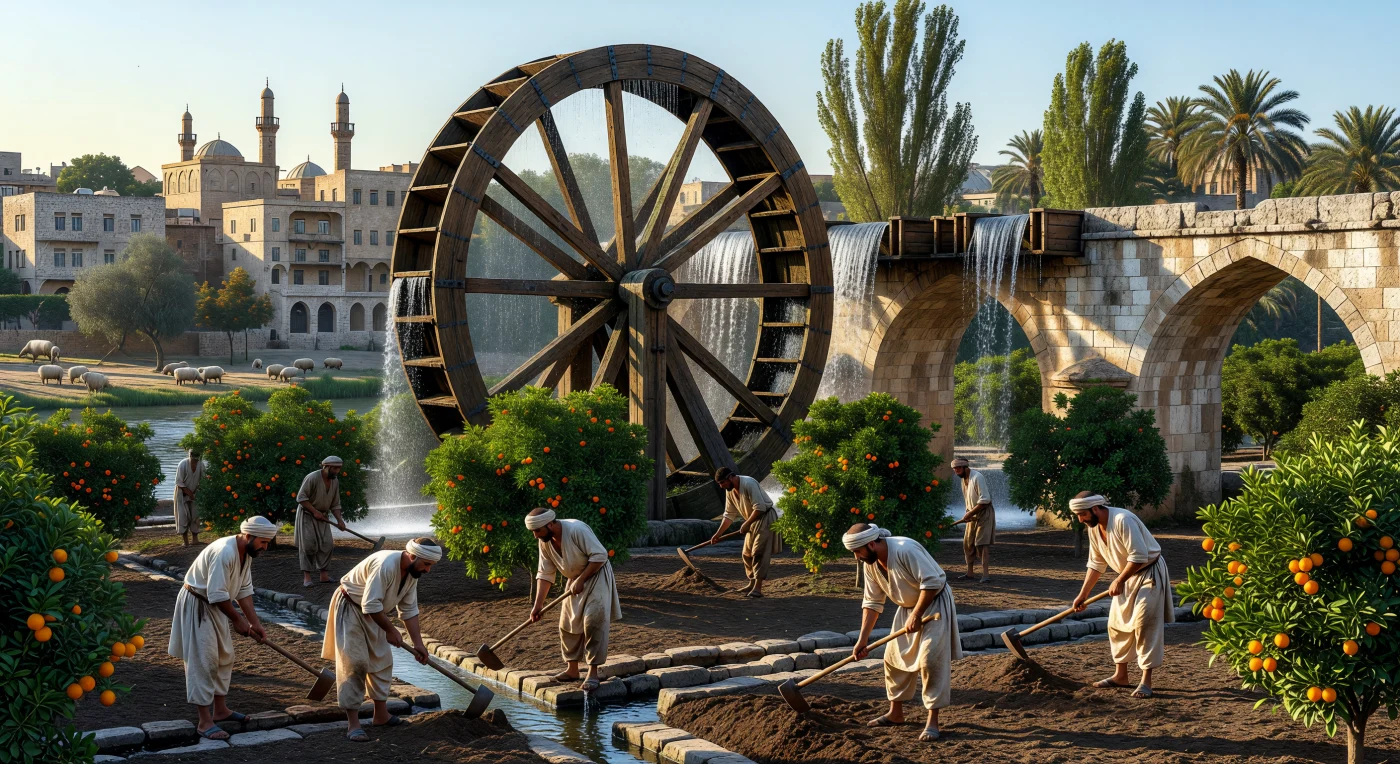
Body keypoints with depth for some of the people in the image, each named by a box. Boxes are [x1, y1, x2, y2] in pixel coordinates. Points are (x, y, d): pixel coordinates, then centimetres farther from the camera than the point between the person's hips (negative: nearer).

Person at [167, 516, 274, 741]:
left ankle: (220, 709, 28)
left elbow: (244, 591, 7)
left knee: (224, 658, 16)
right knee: (204, 661, -10)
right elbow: (217, 595, -28)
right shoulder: (225, 553, -29)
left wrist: (255, 623, 2)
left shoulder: (246, 553, 1)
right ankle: (205, 722, -8)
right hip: (196, 605, -10)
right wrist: (238, 620, -16)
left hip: (215, 607, 10)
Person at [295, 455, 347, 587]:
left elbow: (335, 504, 10)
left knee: (327, 544, -2)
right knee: (308, 545, -11)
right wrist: (315, 511, -21)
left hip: (322, 517, 7)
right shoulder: (312, 478, -19)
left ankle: (324, 575, 4)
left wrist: (340, 520, -1)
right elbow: (301, 498, -18)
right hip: (306, 515, -6)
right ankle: (307, 577, -8)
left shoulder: (335, 481, 3)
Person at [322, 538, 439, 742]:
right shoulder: (386, 565, -33)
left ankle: (381, 715, 23)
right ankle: (353, 724, -14)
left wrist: (418, 643, 1)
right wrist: (391, 630, -20)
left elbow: (409, 610, 4)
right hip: (350, 608, -9)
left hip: (373, 613, 9)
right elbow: (371, 605, -32)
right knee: (355, 662, -14)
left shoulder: (412, 573, -4)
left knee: (382, 660, 12)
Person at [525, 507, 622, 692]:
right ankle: (572, 669, 20)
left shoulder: (577, 529, -28)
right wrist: (538, 604, -8)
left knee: (593, 621, -17)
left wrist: (581, 580, -26)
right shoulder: (544, 542, -6)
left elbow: (600, 555, -27)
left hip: (596, 575, -7)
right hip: (575, 580, 8)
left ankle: (593, 673, -15)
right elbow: (545, 574, -1)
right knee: (567, 624, 8)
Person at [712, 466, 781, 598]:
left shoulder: (749, 483, -24)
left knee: (758, 553, -15)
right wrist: (718, 534, 4)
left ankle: (758, 588, -18)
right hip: (752, 522, 9)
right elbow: (729, 514, 10)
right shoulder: (729, 491, 3)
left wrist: (746, 524, -23)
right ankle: (752, 584, 23)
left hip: (765, 519, -9)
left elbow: (760, 507, -27)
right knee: (747, 554, 12)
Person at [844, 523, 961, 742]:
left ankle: (932, 721, -8)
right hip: (908, 606, 8)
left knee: (930, 660, -14)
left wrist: (916, 615, -26)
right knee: (893, 657, 10)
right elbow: (872, 602, 2)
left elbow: (932, 582, -31)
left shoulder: (905, 550, -32)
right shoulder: (870, 563, -6)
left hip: (934, 603, -8)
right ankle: (895, 713, 24)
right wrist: (863, 639, -2)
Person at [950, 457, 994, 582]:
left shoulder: (977, 477, -20)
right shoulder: (963, 479, 8)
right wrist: (967, 513, 4)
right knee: (968, 543, 9)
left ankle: (985, 575, -15)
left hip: (983, 514, -9)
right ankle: (970, 572, 19)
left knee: (982, 544, -13)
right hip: (972, 515, 9)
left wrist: (970, 513, -21)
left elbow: (985, 500, -24)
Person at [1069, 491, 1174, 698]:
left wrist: (1118, 581, -20)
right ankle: (1120, 675, 21)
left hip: (1149, 574, -9)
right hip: (1128, 577, 9)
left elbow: (1139, 556, -29)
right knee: (1117, 625, 10)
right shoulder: (1094, 527, -1)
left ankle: (1146, 682, -9)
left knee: (1144, 624, -12)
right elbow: (1096, 564, 9)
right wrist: (1082, 595, 8)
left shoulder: (1122, 520, -28)